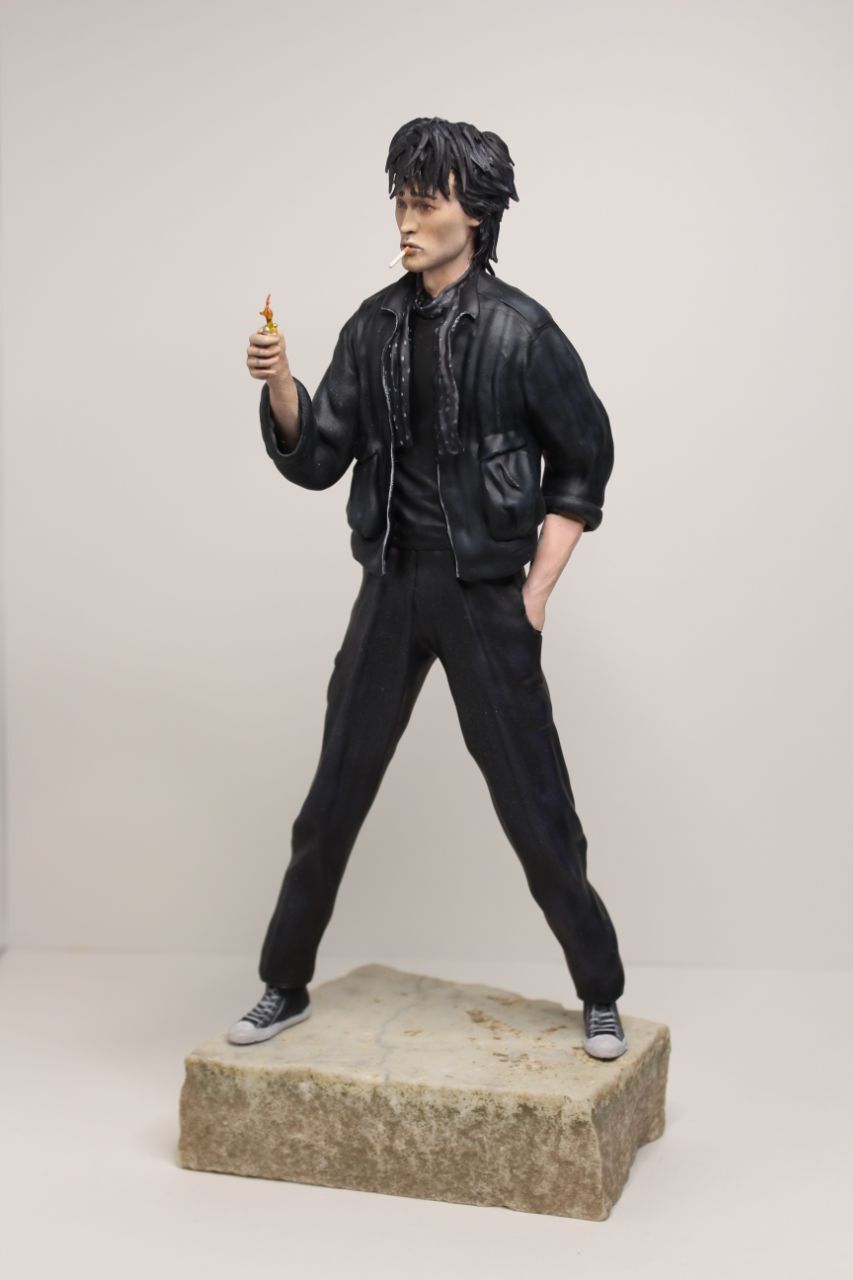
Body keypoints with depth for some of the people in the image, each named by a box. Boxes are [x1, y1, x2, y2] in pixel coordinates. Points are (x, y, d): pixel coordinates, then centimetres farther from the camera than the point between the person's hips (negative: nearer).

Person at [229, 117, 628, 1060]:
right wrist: (281, 389, -13)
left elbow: (583, 461, 0)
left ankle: (600, 998, 18)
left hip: (486, 594, -4)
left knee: (533, 806, 1)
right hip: (392, 586, 4)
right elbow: (317, 460, 5)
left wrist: (538, 587, -5)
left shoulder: (519, 331, -7)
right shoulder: (373, 327, 5)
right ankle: (284, 987, 24)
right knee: (334, 797, 8)